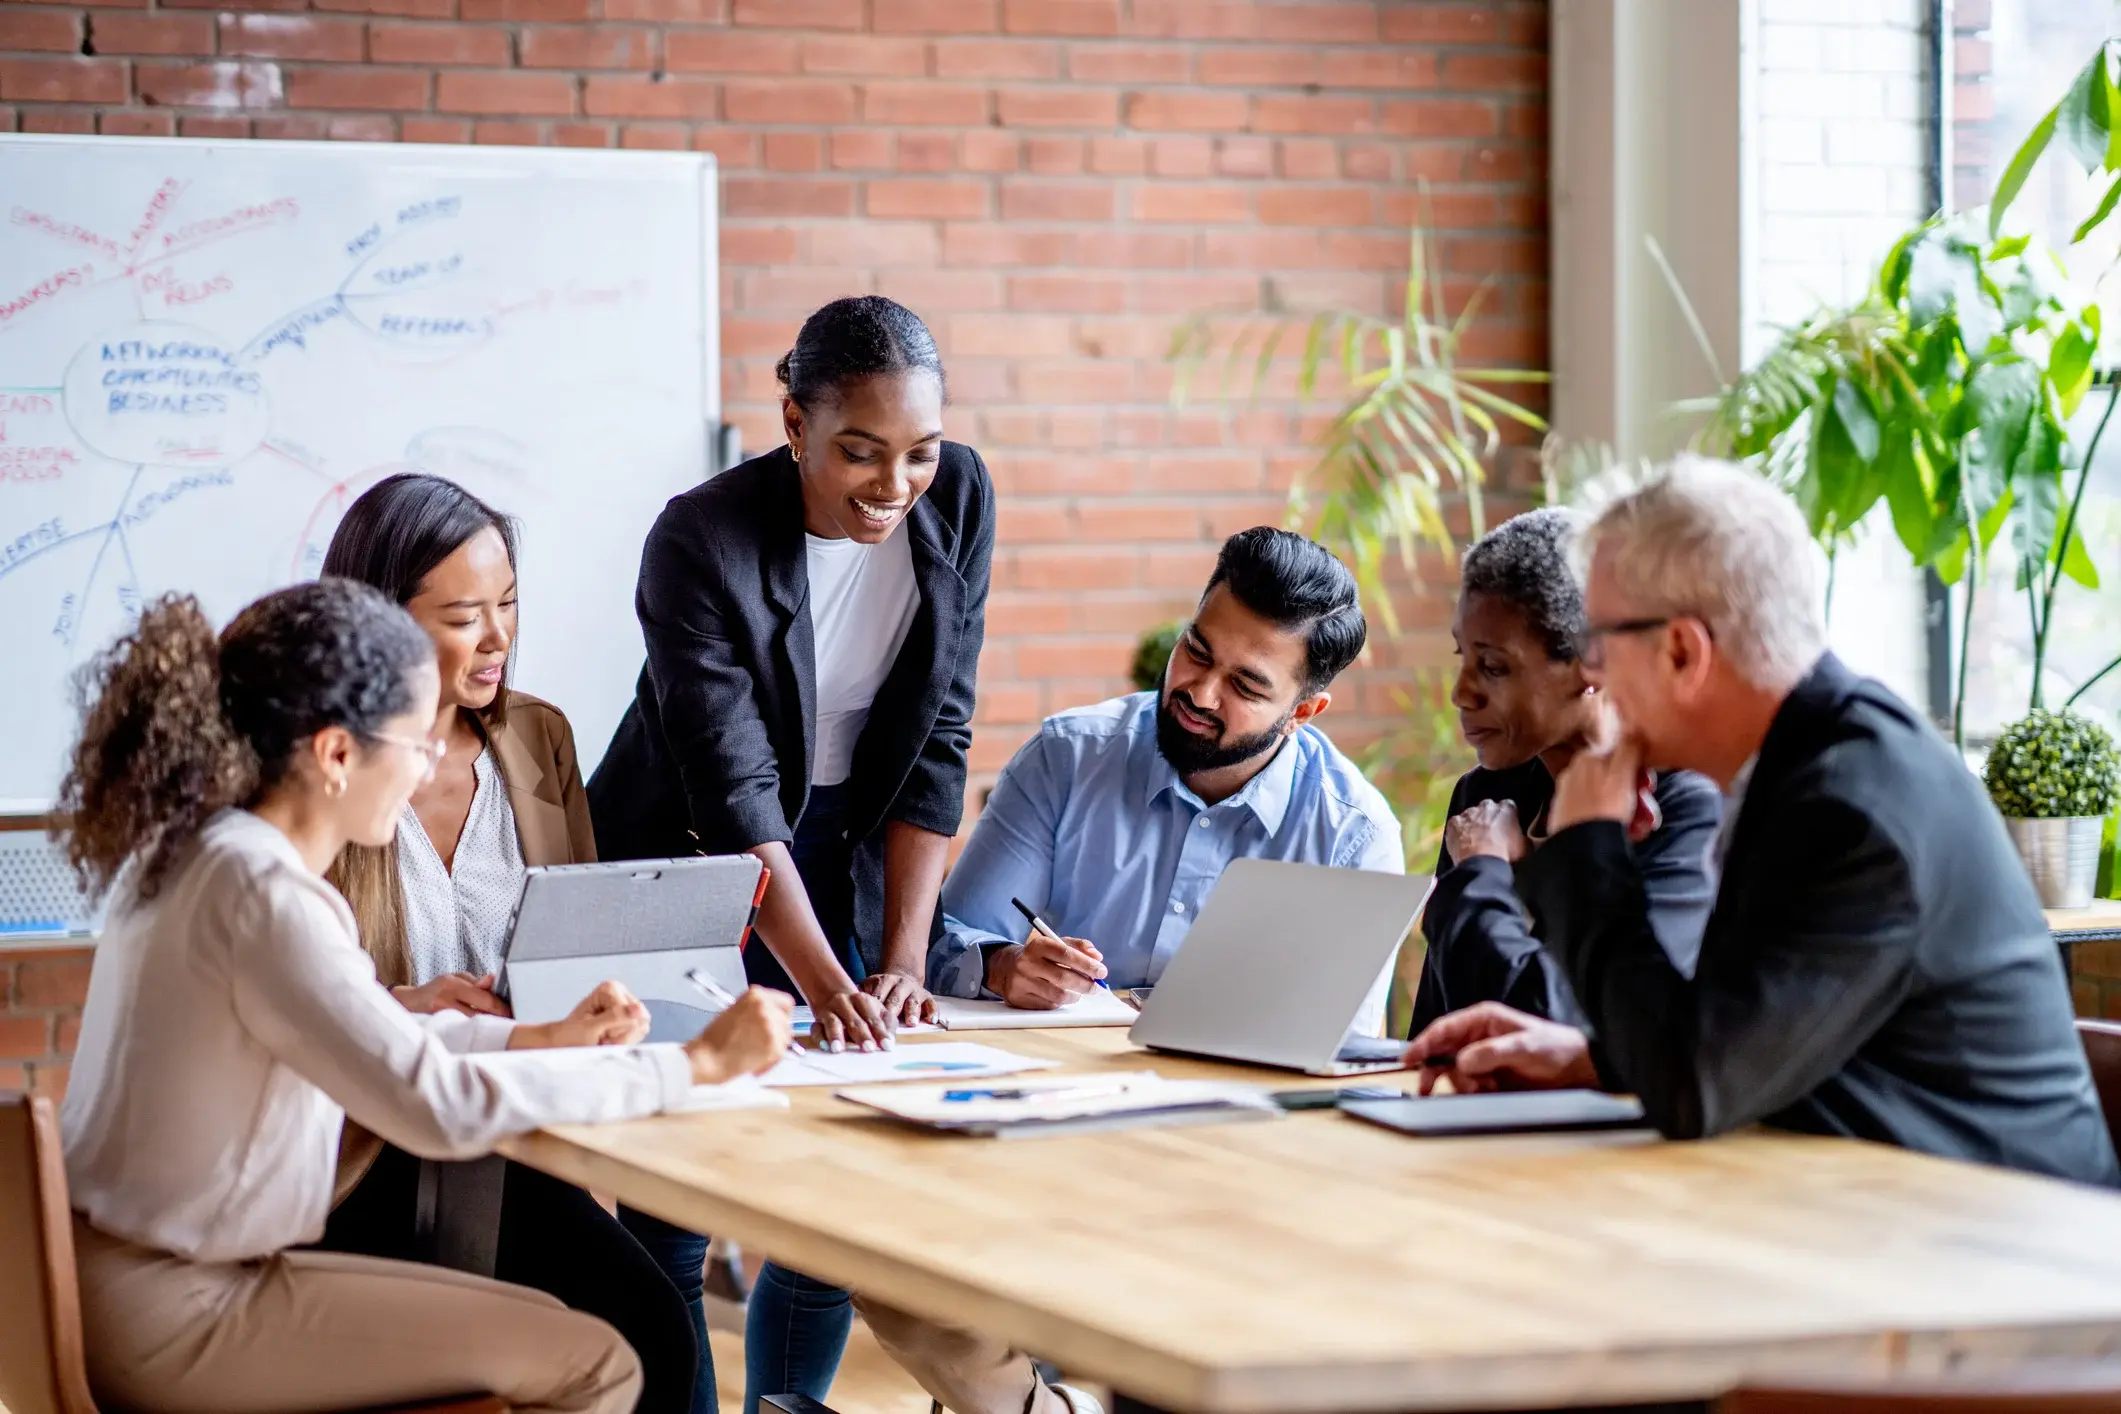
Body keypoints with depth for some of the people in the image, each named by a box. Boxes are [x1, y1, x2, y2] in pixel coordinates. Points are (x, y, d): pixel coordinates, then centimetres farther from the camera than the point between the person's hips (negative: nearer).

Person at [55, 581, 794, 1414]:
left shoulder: (197, 845, 6)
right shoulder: (261, 894, -24)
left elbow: (365, 1035, 18)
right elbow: (440, 1103, -31)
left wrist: (542, 1038, 7)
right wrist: (700, 1063, -23)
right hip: (166, 1320, -10)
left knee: (547, 1327, 17)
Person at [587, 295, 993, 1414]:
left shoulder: (957, 501, -10)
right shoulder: (702, 543, -24)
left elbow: (936, 745, -8)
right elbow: (732, 796, -26)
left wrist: (901, 962, -15)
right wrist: (825, 983, -36)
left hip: (846, 853, 4)